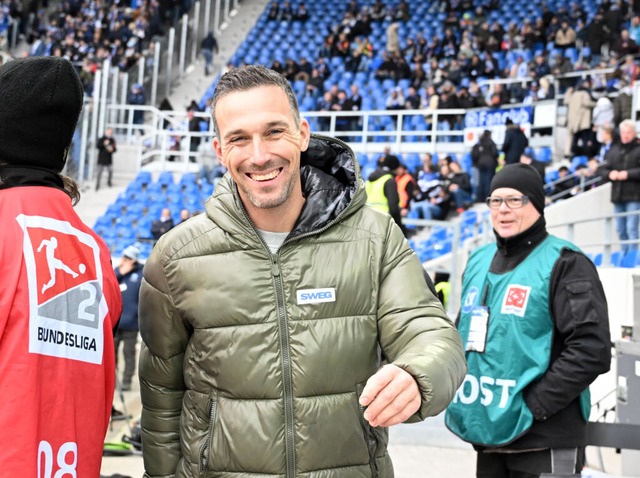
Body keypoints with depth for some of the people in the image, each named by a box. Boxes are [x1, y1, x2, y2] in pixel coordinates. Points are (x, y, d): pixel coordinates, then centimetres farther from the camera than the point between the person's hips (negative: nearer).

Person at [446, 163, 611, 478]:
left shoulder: (563, 263, -8)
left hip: (544, 443, -6)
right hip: (487, 435, 6)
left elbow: (592, 350, -16)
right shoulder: (479, 261, 12)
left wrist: (533, 405, -18)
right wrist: (458, 397, 9)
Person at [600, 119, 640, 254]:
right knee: (620, 230, 11)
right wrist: (609, 174, -6)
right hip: (617, 197, 6)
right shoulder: (614, 150, 13)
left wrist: (628, 174, -18)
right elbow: (603, 169, 13)